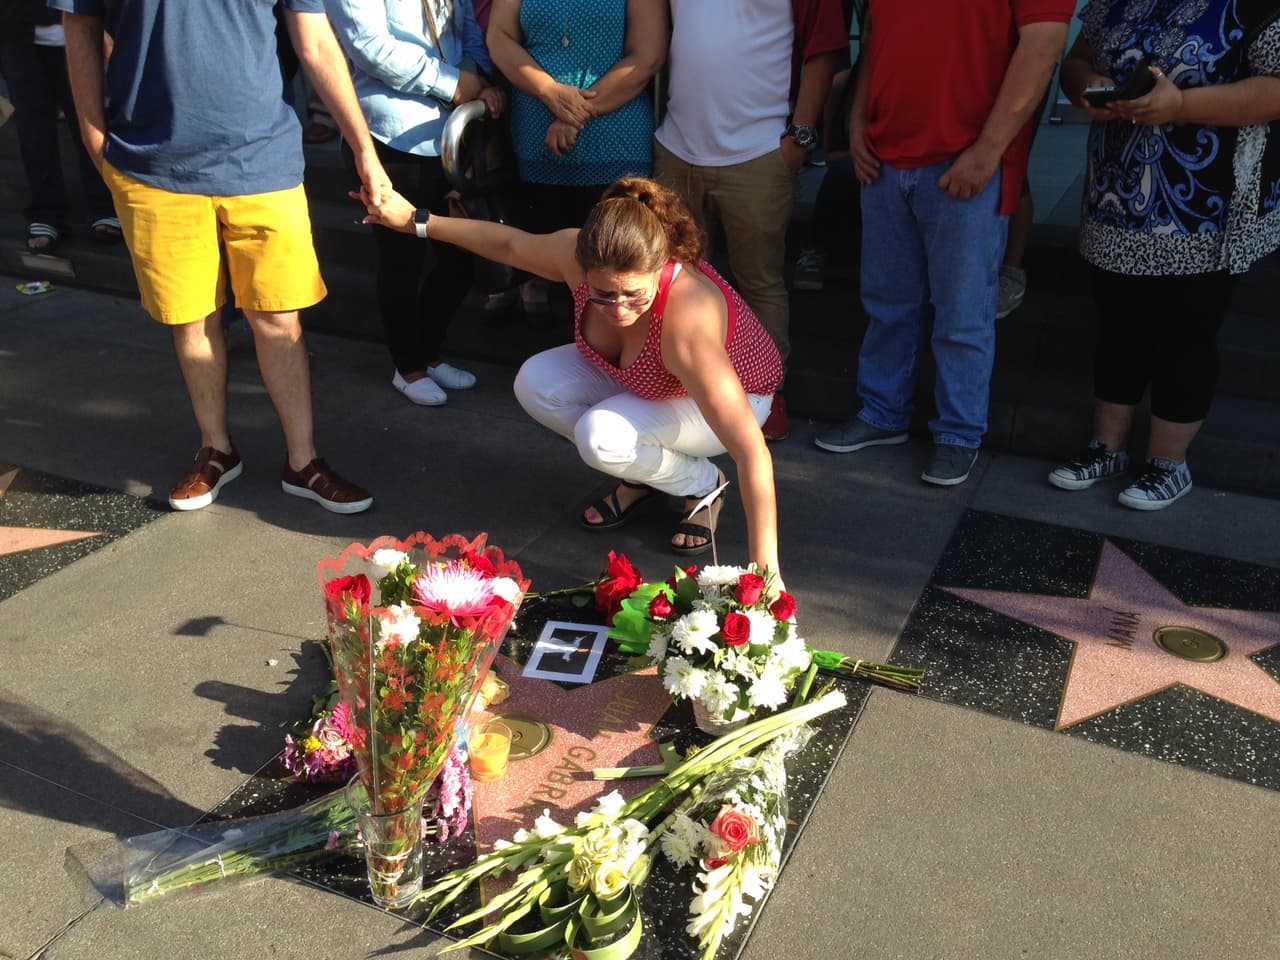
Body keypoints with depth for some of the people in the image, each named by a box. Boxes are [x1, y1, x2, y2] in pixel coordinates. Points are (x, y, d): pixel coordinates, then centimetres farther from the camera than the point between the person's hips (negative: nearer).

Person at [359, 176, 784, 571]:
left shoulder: (686, 324, -43)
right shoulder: (576, 253, -28)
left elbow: (753, 452, -44)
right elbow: (509, 242, -4)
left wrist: (764, 570, -45)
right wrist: (416, 220, 2)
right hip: (633, 378, 6)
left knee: (601, 436, -31)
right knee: (535, 384, -17)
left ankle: (704, 485, -1)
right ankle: (640, 473, 5)